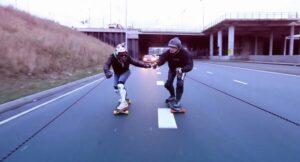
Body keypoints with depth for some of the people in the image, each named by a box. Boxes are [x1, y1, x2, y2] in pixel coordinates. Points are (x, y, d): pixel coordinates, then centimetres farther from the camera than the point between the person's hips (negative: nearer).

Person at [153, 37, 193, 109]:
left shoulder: (185, 53, -36)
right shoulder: (168, 52, -28)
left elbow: (190, 65, -42)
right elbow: (162, 59, -36)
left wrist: (181, 69, -62)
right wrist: (157, 64, -61)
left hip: (182, 69, -3)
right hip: (172, 69, 4)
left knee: (179, 84, -20)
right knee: (168, 84, 3)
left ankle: (177, 101, -1)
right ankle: (172, 96, 34)